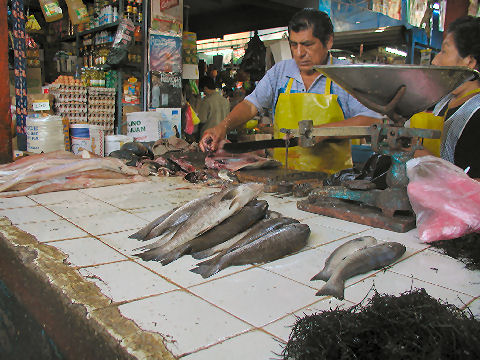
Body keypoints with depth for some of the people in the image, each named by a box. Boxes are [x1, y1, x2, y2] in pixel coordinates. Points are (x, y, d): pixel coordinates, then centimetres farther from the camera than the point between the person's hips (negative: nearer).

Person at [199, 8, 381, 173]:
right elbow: (251, 105, 7)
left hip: (331, 175, -2)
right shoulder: (280, 71, 11)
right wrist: (223, 126, -12)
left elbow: (373, 120, -7)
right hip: (282, 174, 3)